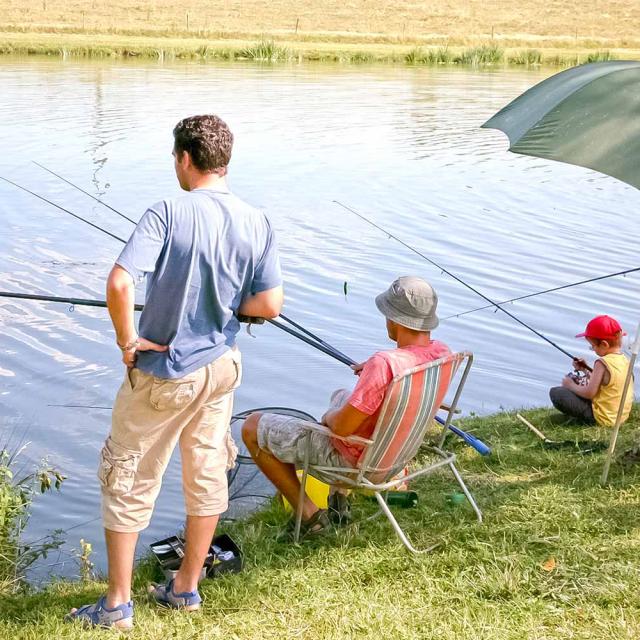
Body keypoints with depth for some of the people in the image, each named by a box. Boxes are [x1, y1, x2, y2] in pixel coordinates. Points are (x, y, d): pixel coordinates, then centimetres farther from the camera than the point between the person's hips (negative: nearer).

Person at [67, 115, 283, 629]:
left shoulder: (169, 213, -19)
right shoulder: (257, 223, -4)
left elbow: (120, 284, -30)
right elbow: (270, 306, -3)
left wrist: (127, 339, -16)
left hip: (162, 373, -5)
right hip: (220, 368, 5)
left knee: (129, 483, 9)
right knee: (208, 476, 17)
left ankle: (117, 604, 17)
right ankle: (187, 588, 31)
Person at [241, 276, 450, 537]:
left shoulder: (384, 364, -38)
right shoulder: (441, 353, -12)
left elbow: (341, 427, -29)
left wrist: (328, 417, -7)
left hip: (353, 459, -8)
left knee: (252, 428, 2)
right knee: (340, 395, 39)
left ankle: (310, 515, 7)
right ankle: (337, 498, 33)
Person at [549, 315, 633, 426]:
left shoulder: (602, 363, -22)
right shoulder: (624, 359, 3)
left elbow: (590, 393, -19)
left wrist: (571, 385, -3)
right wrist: (585, 370, 16)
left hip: (604, 419, -9)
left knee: (555, 393, -9)